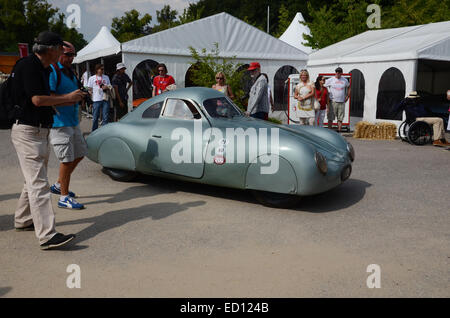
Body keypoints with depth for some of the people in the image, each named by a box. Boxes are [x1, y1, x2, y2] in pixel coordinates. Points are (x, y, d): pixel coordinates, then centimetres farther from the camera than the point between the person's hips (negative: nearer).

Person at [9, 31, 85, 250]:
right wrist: (67, 97, -11)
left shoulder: (43, 68, 16)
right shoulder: (29, 65, -13)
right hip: (27, 131, -10)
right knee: (38, 183, -14)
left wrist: (70, 100, 10)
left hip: (40, 131, 10)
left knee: (35, 180, 18)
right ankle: (47, 235, -15)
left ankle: (22, 220, 32)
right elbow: (37, 100, -21)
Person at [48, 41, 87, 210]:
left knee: (79, 154, 16)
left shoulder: (69, 71, 17)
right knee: (67, 159, -6)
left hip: (72, 121, 10)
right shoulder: (52, 70, -13)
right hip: (59, 122, -10)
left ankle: (58, 185, 30)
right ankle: (64, 198, 6)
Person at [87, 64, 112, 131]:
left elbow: (110, 87, 18)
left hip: (105, 99, 2)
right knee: (95, 118, 5)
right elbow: (90, 90, 5)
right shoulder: (92, 78, 5)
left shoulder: (106, 77, 12)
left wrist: (107, 87, -6)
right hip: (96, 100, -2)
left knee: (105, 117, 0)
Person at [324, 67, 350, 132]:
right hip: (333, 102, -3)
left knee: (340, 119, 4)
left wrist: (347, 96, 16)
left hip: (342, 102, 3)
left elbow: (348, 87, 26)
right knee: (330, 118, -3)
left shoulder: (345, 80, 9)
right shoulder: (330, 80, -1)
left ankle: (339, 131, 11)